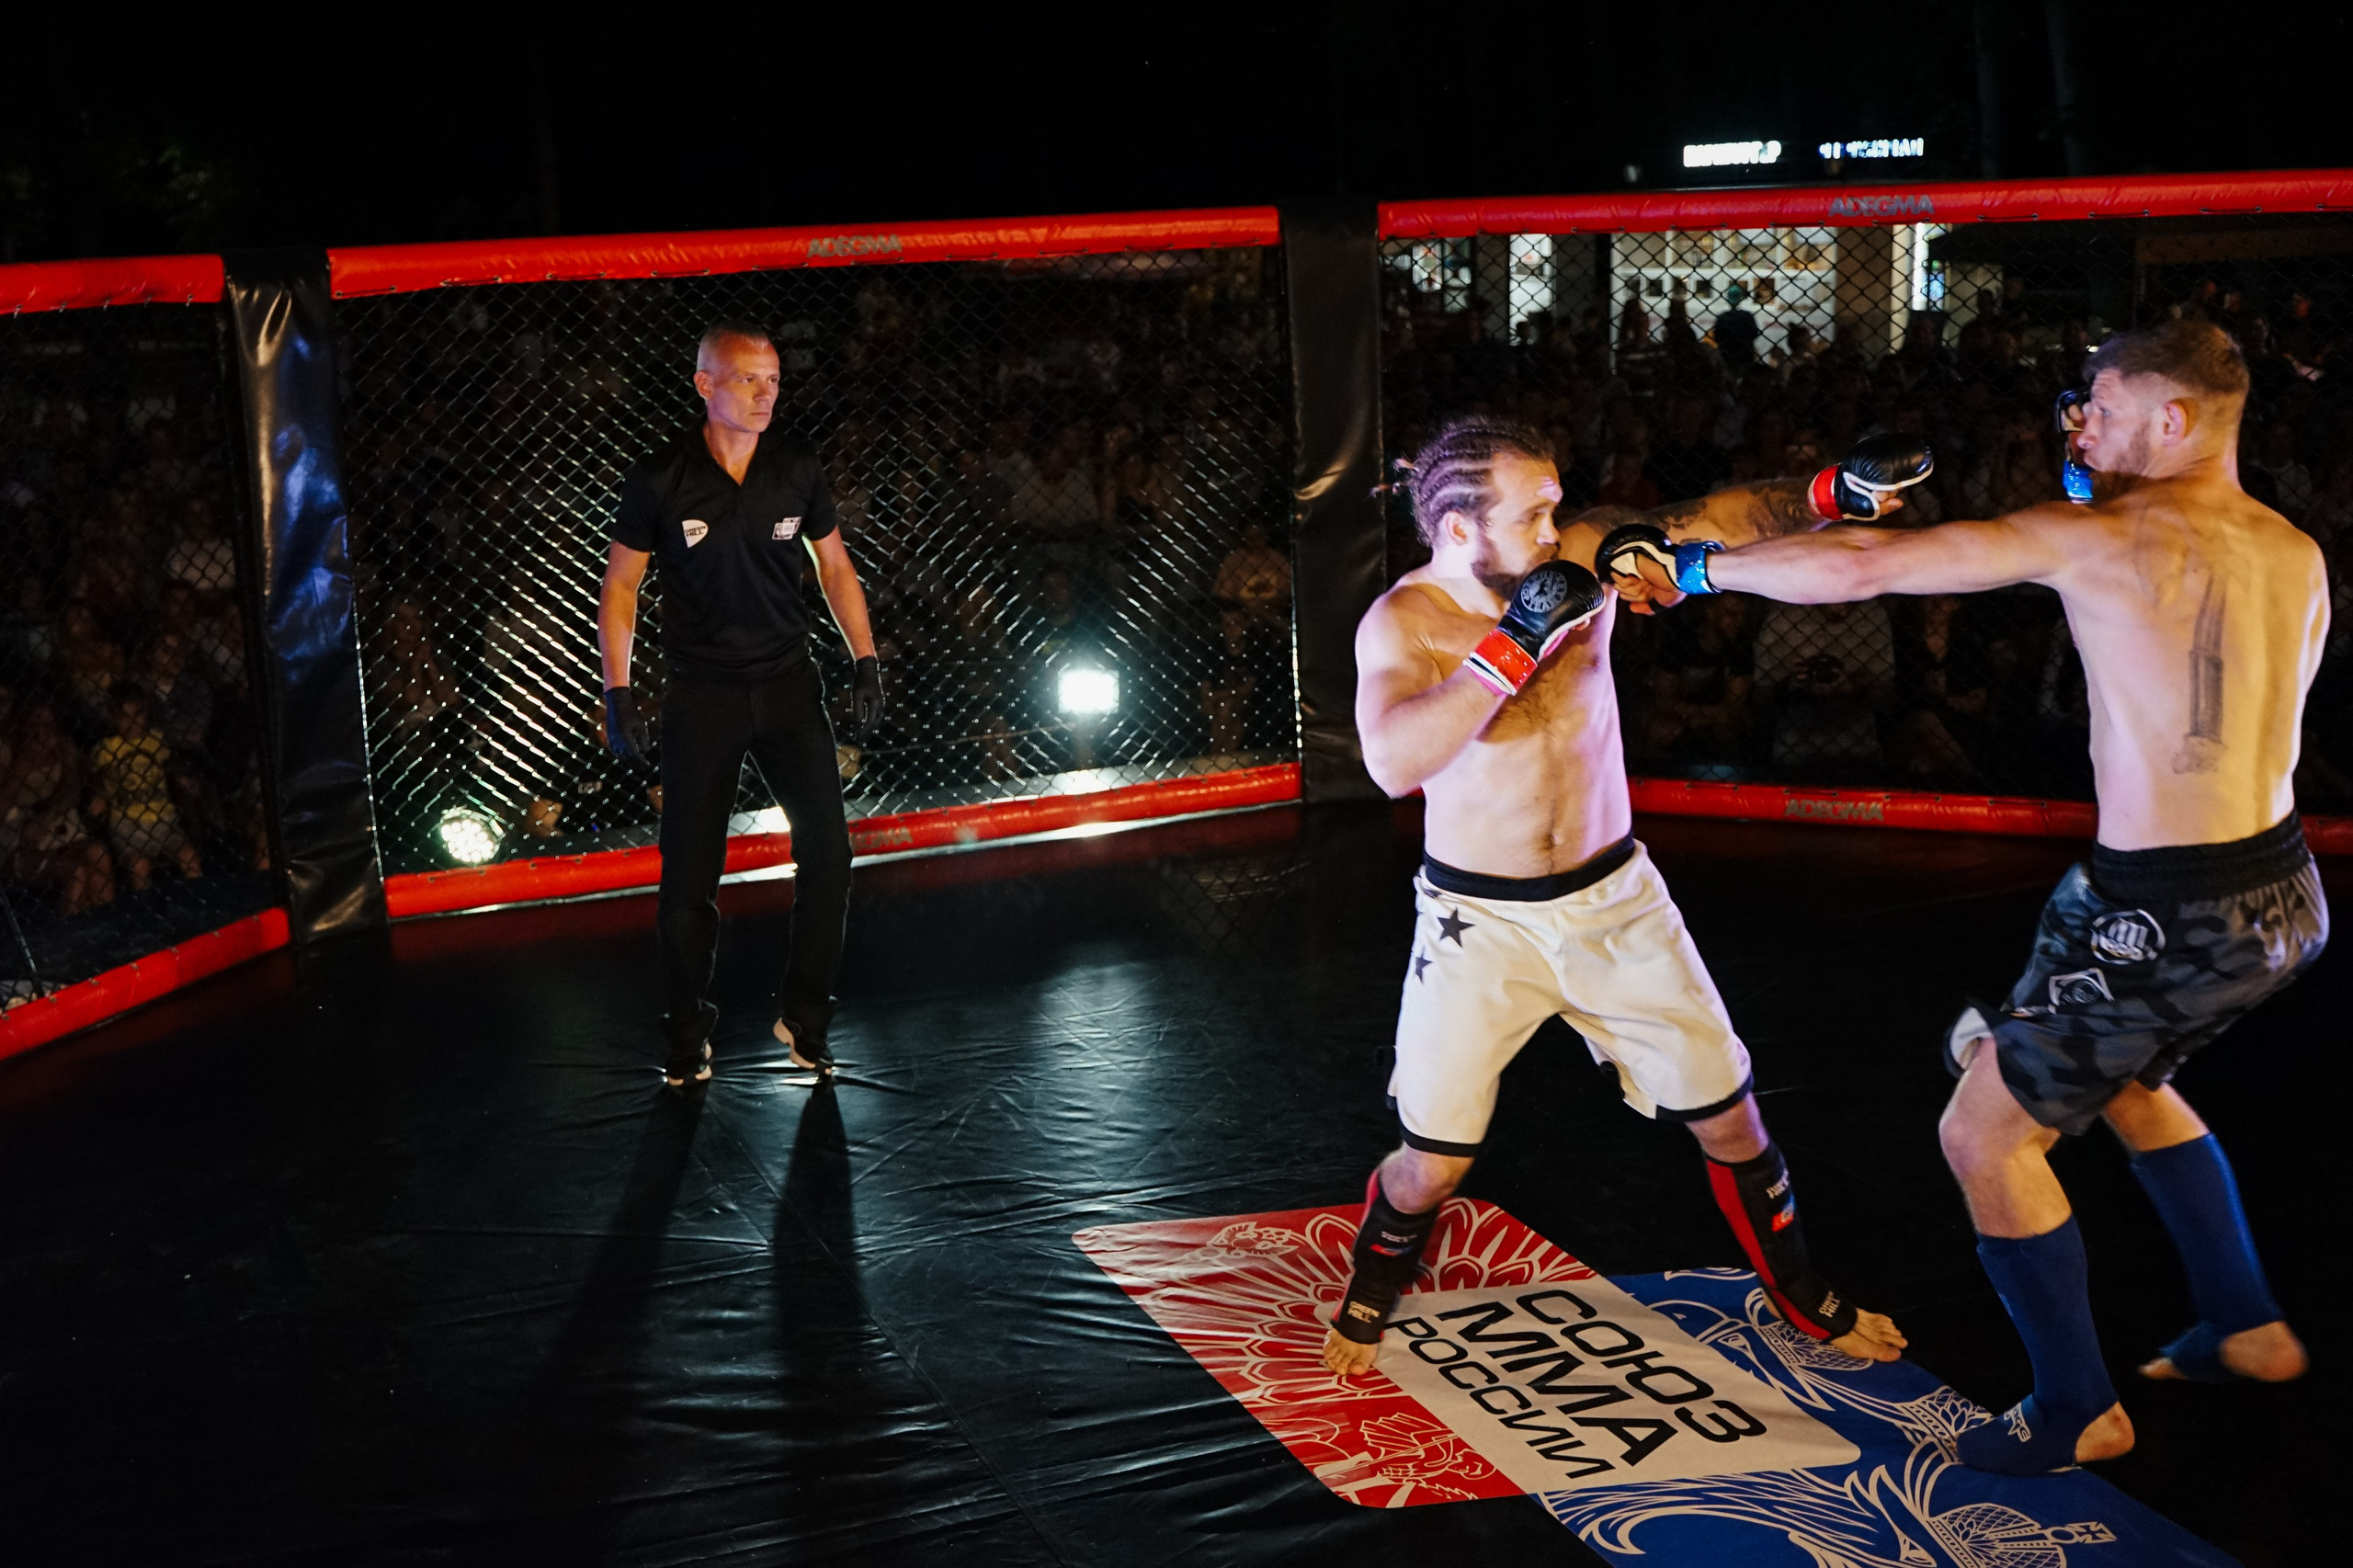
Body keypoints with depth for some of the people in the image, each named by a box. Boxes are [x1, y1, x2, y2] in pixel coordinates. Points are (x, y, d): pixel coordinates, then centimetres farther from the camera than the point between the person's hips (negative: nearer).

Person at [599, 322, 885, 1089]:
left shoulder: (797, 466, -1)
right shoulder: (659, 480, -8)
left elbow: (834, 566, 10)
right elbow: (620, 585, 0)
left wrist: (866, 659, 3)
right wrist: (617, 691, -6)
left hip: (787, 680, 2)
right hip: (701, 692, -2)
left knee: (827, 849, -5)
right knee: (689, 875, 1)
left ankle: (803, 1015, 13)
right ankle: (686, 1034, 19)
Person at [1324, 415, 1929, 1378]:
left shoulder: (1578, 557, -8)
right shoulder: (1402, 622, -15)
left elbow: (1715, 525, -13)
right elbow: (1394, 763, -32)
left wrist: (1832, 492, -30)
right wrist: (1515, 641, -34)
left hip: (1612, 900, 3)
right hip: (1479, 921, -3)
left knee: (1728, 1115, 10)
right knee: (1433, 1164, -2)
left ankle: (1802, 1299, 33)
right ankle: (1369, 1300, 30)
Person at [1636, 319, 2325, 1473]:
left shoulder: (2097, 539, -14)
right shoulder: (2296, 557, 6)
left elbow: (1859, 568, -16)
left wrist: (1700, 567, -4)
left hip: (2165, 919, -8)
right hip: (2279, 893, 8)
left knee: (1986, 1134, 7)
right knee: (2118, 1075, 33)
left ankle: (2079, 1411, 17)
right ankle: (2247, 1331, 39)